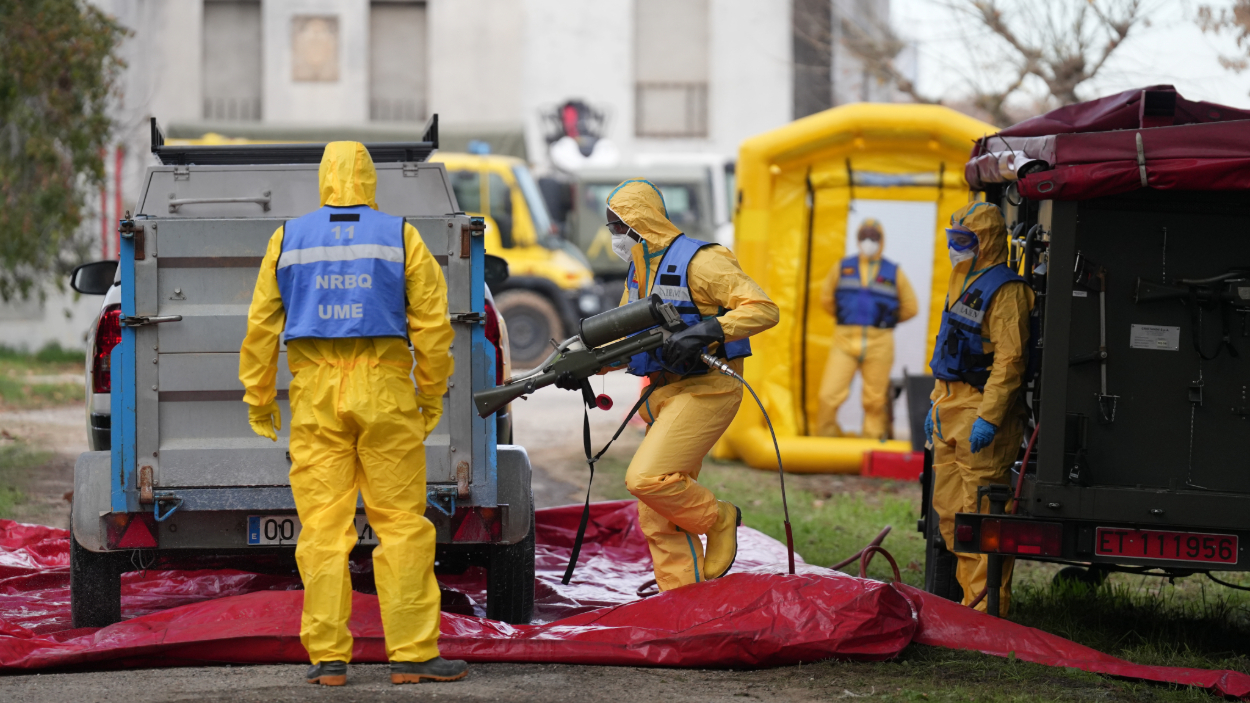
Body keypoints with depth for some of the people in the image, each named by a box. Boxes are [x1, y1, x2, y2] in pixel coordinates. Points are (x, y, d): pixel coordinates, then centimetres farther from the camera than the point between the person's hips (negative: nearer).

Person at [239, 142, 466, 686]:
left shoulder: (288, 239, 8)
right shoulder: (400, 237, 3)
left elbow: (261, 325, 8)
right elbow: (431, 323, 0)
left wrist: (258, 398, 15)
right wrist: (432, 396, 10)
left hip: (316, 394, 2)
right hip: (384, 389, -2)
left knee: (323, 526, 3)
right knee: (401, 523, 2)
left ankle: (327, 658, 2)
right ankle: (411, 654, 0)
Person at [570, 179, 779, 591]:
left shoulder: (697, 261, -12)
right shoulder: (637, 273, 15)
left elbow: (763, 309, -21)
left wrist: (705, 331, -32)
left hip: (705, 390, -9)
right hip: (663, 393, 9)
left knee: (647, 477, -24)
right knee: (658, 520, 5)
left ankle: (718, 519, 1)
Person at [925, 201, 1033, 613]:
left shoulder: (1005, 290, -13)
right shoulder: (963, 285, 19)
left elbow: (1009, 360, -19)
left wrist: (988, 418, -24)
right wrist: (937, 405, 24)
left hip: (982, 411, -10)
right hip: (951, 413, 10)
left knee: (981, 513, -10)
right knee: (949, 510, 11)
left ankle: (988, 607, -8)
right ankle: (972, 598, 17)